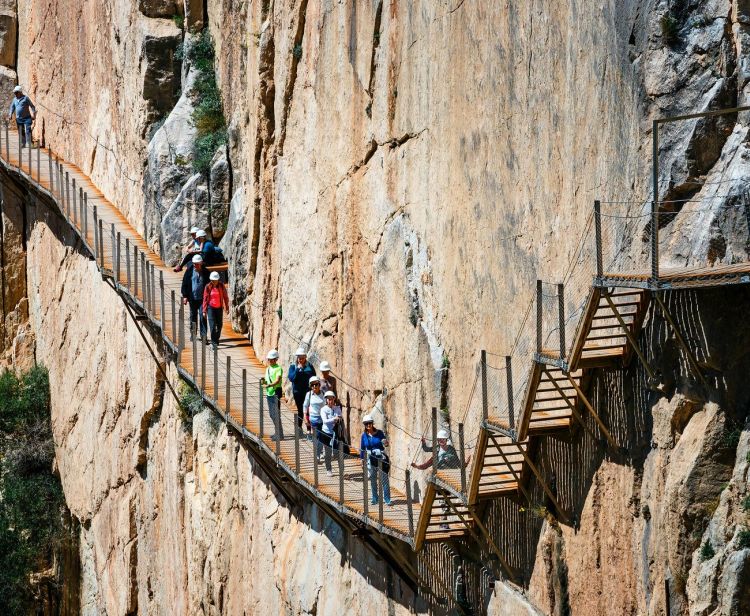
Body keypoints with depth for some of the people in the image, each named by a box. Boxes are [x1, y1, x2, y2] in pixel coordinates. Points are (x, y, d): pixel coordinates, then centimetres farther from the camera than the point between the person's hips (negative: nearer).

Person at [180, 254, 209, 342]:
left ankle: (203, 335, -6)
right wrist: (185, 296, -3)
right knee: (193, 316, 14)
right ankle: (193, 334, 28)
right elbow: (184, 284, 3)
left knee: (202, 316, -9)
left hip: (202, 298, -2)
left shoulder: (205, 272, -2)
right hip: (192, 298, 2)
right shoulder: (189, 271, -1)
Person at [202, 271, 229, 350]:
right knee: (212, 325, -10)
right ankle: (214, 343, -11)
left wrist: (227, 307, 6)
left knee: (219, 324, 12)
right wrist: (204, 310, -2)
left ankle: (217, 339, 34)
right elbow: (205, 299, -2)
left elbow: (225, 297, 4)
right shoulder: (208, 287, -7)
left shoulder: (221, 286, -4)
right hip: (211, 308, -2)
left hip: (219, 308, 2)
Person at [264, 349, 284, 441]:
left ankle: (279, 435, -5)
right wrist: (264, 380, 1)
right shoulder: (268, 369, 15)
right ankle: (277, 432, 27)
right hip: (269, 393, 9)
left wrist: (269, 385, -39)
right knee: (271, 414, 15)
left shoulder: (278, 369, -11)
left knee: (276, 414, -9)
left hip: (276, 392, -9)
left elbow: (277, 380, -23)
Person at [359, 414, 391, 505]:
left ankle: (387, 499, 2)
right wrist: (363, 459, 6)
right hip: (370, 459, 2)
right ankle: (374, 499, 21)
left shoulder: (379, 433, -4)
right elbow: (362, 449, 8)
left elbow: (385, 443, 4)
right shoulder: (364, 435, 1)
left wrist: (386, 443, -19)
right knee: (372, 480, 10)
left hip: (381, 458, -2)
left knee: (384, 479, -4)